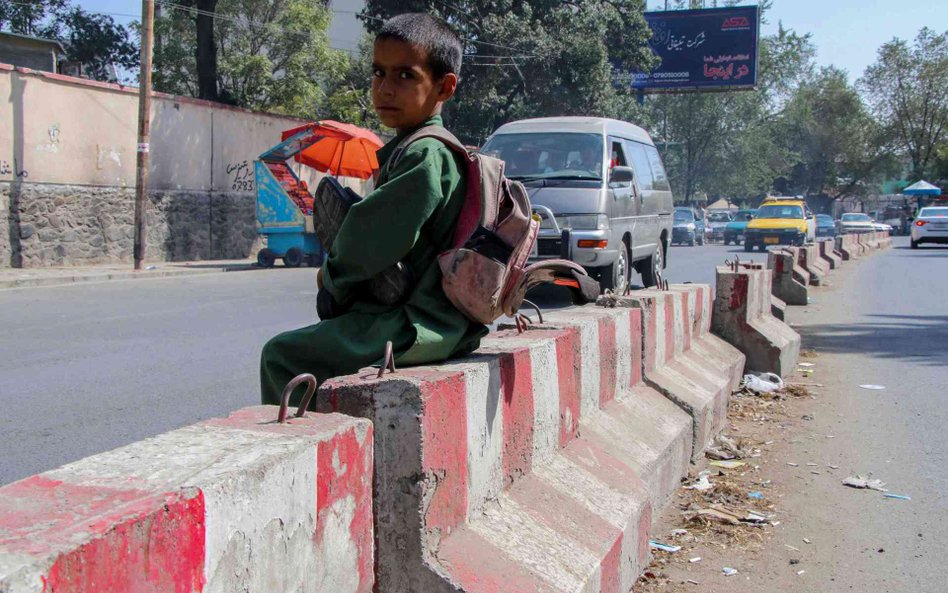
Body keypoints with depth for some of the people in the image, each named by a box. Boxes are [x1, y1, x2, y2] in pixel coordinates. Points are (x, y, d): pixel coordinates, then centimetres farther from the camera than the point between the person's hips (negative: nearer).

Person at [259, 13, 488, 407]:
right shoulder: (434, 151, 14)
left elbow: (371, 243, -21)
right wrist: (335, 276, 8)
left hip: (417, 328, -11)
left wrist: (332, 276, -2)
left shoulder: (424, 155, -18)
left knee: (282, 355, -9)